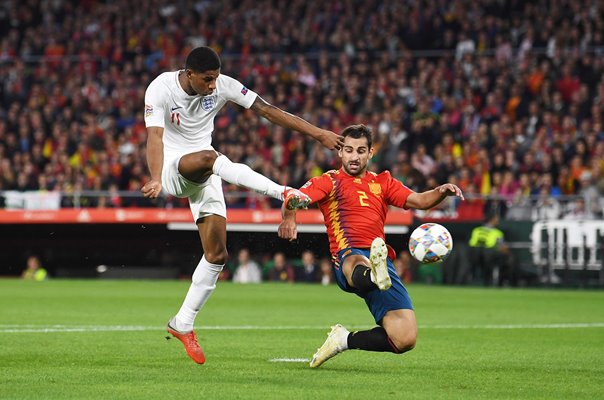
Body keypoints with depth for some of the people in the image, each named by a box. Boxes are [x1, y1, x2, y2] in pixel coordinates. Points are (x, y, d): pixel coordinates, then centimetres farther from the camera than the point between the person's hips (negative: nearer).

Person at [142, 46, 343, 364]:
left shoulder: (222, 86, -6)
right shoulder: (161, 88, -16)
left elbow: (267, 110, -7)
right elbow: (155, 136, -29)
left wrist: (318, 134, -12)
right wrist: (155, 180, -47)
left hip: (204, 176, 5)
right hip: (171, 167, -5)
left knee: (217, 255, -4)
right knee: (209, 157, -39)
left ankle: (183, 324, 7)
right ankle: (283, 193, -49)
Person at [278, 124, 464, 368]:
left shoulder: (382, 182, 27)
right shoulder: (330, 181, 16)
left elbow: (417, 201, 15)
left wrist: (441, 192, -7)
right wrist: (289, 217, -26)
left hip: (383, 262, 4)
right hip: (348, 256, -4)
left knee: (405, 340, -10)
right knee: (359, 264, -45)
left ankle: (345, 340, 11)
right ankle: (374, 276, -82)